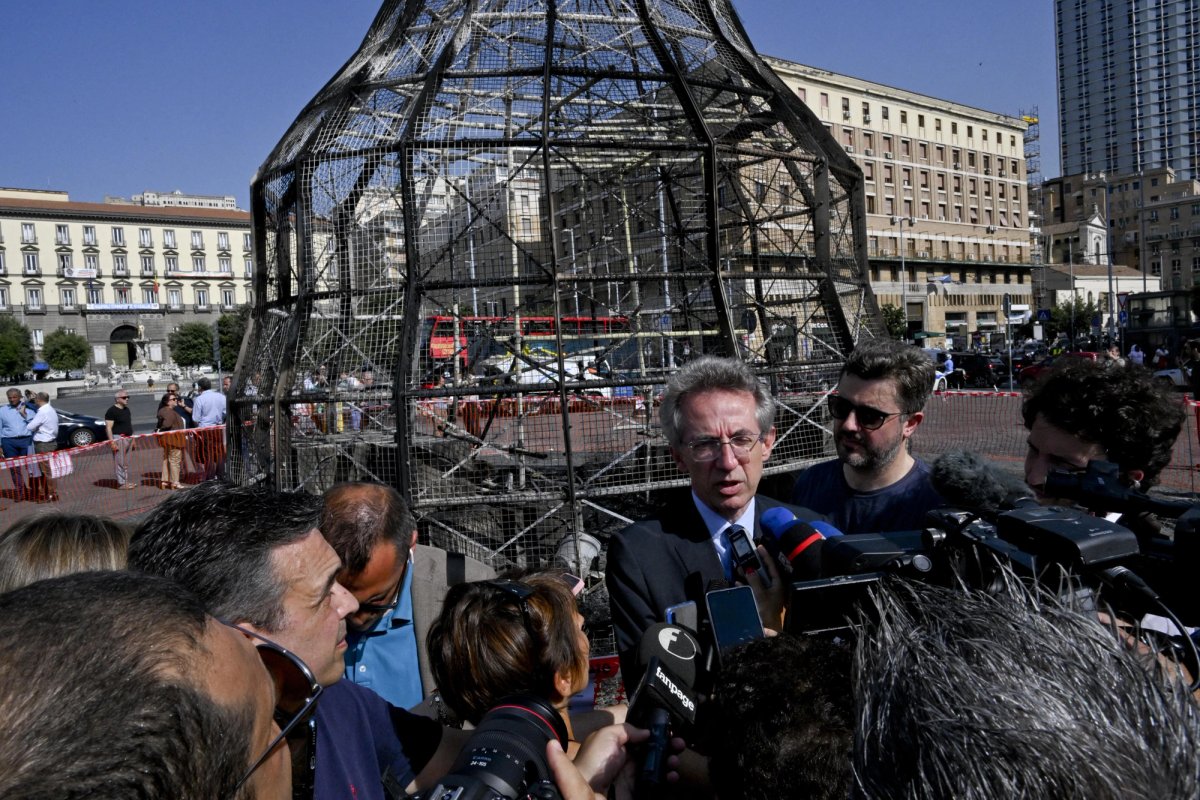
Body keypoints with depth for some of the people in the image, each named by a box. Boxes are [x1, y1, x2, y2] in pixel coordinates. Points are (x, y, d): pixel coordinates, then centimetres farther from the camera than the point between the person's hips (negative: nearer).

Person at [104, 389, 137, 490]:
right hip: (118, 438, -8)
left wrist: (133, 440, 22)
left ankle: (127, 481, 18)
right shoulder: (112, 411, -10)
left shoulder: (127, 410, 16)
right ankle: (121, 483, -4)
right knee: (120, 462, -7)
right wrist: (112, 442, -21)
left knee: (126, 462, 12)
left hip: (128, 438, 8)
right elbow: (109, 428, -15)